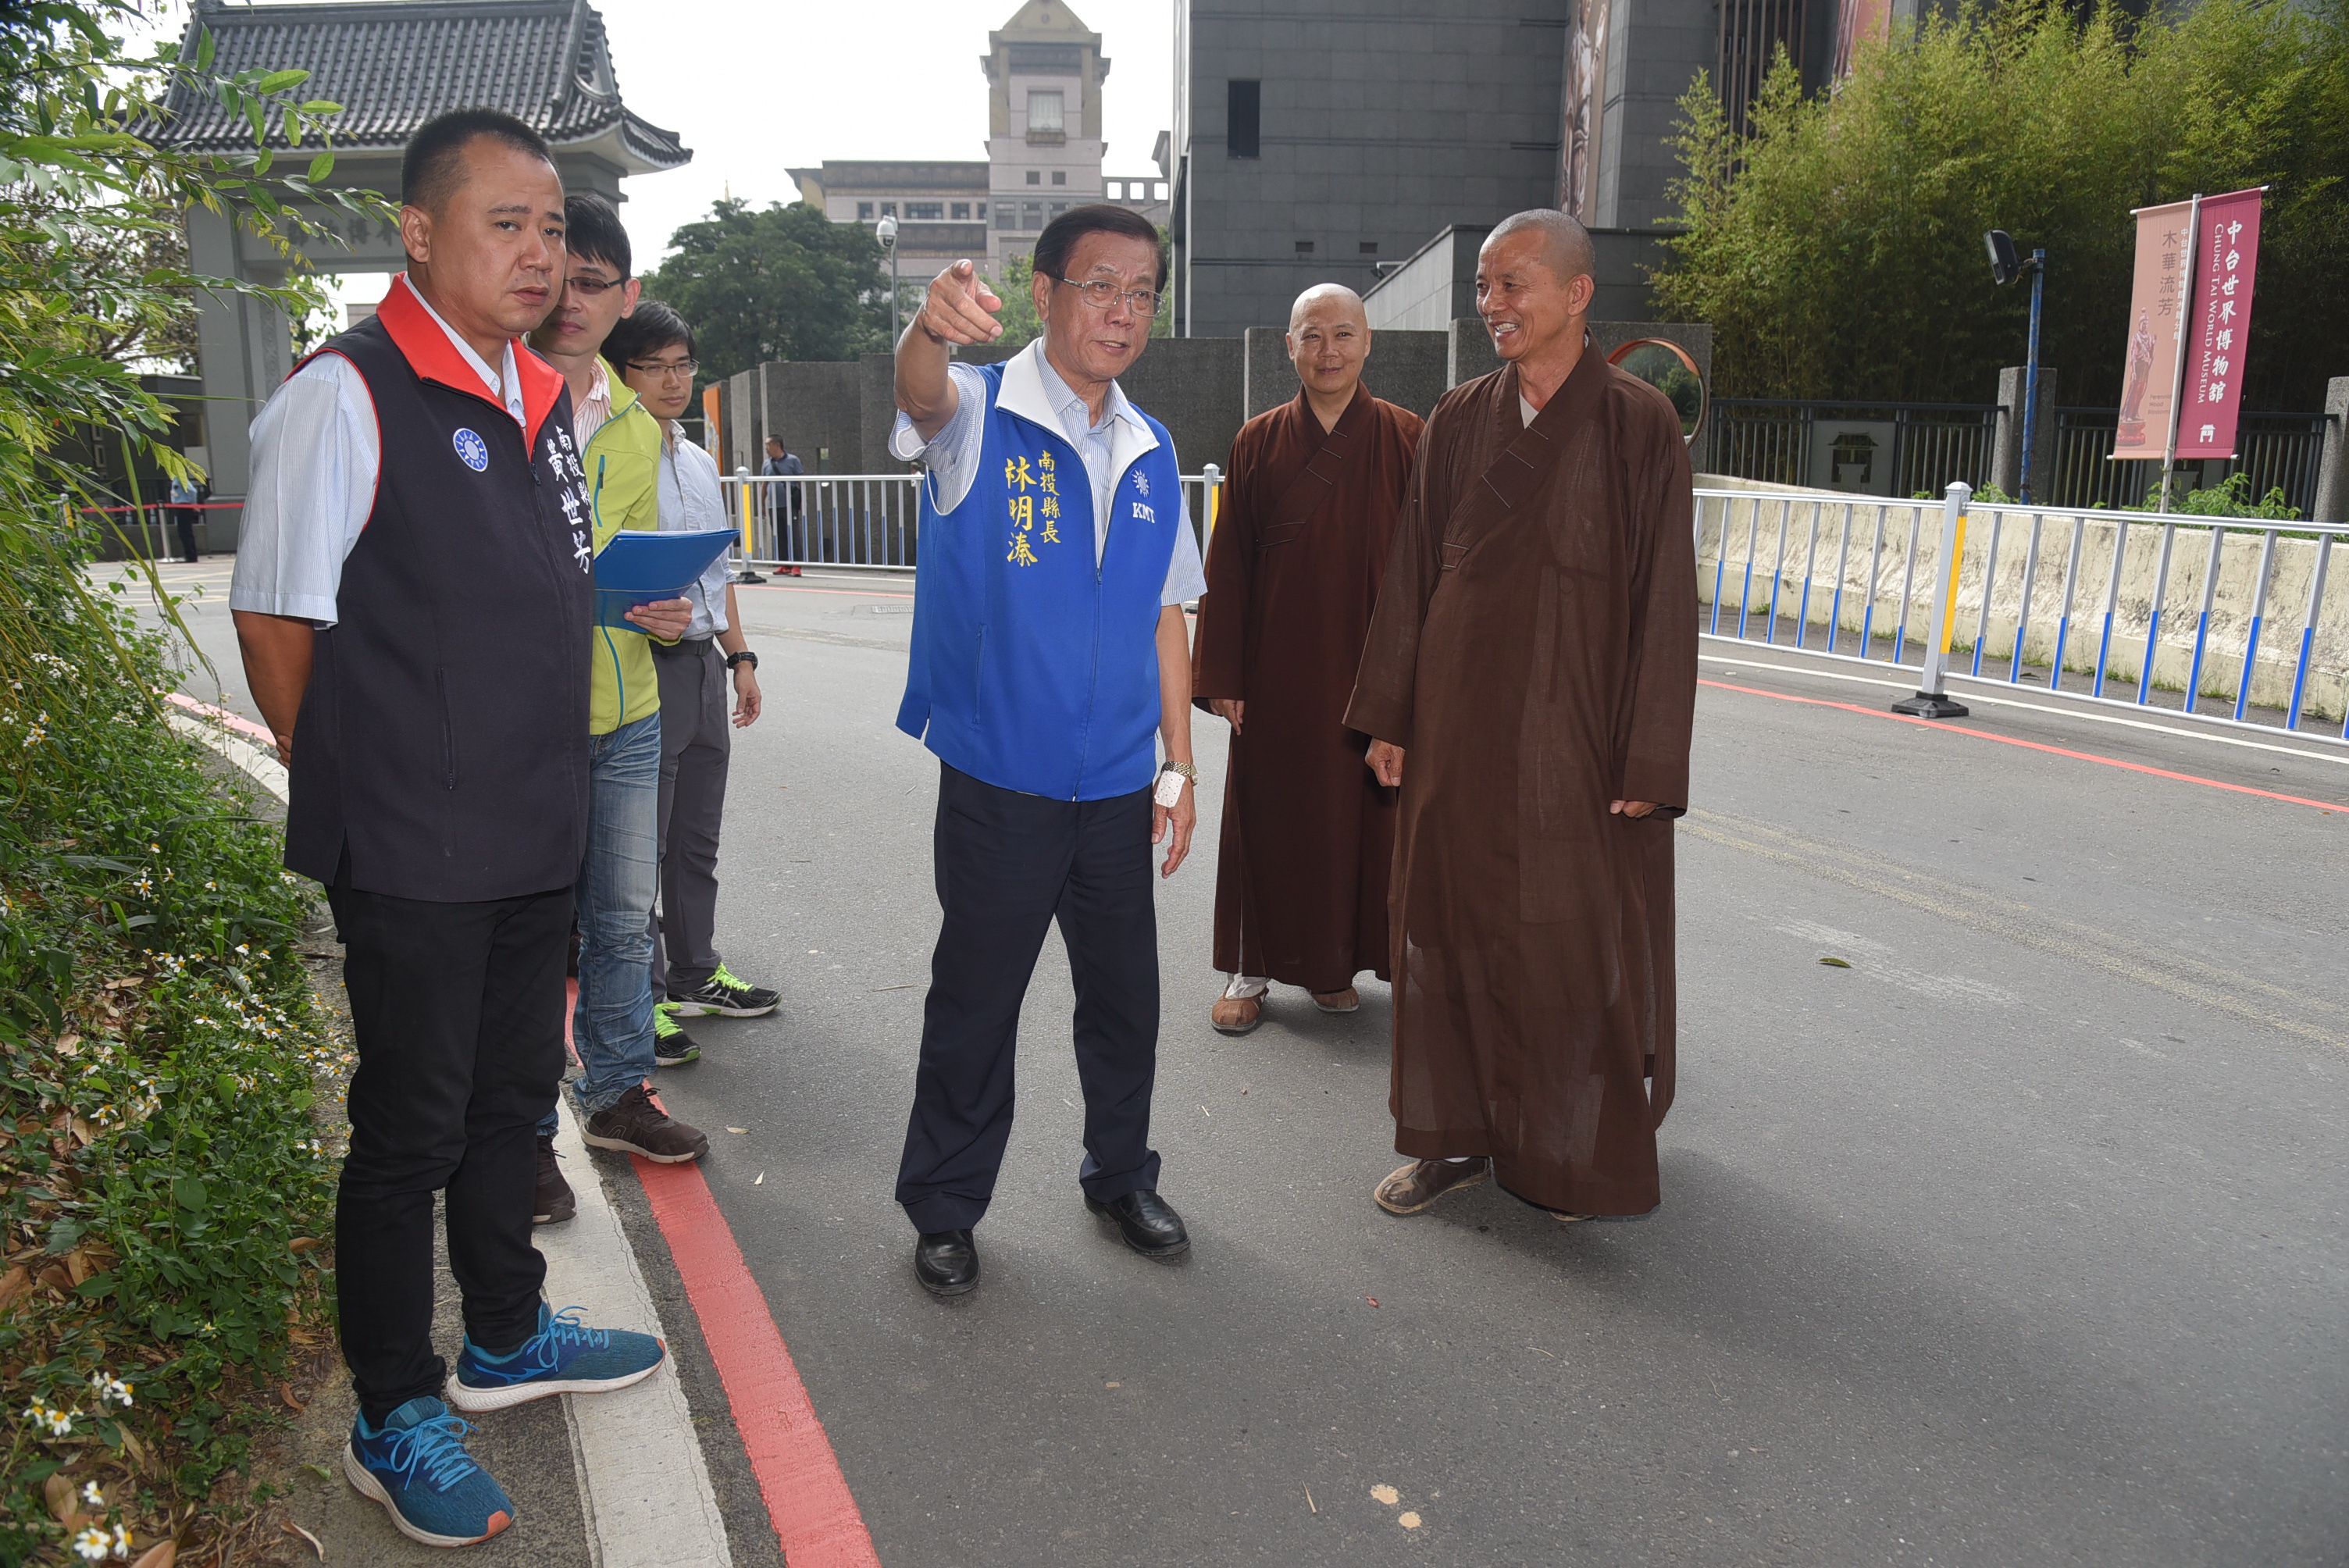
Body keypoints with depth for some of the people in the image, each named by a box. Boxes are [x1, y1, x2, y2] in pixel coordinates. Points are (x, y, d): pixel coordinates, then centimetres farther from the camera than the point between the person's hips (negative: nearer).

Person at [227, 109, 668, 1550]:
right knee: (412, 1127, 5)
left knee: (513, 1095, 20)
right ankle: (394, 1421, 24)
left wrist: (543, 776, 16)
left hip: (538, 835, 7)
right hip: (412, 854, -7)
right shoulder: (345, 395, -14)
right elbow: (277, 619, -12)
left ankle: (506, 1338, 40)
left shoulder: (547, 400, 10)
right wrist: (362, 793, -4)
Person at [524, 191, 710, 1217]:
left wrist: (660, 611, -1)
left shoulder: (636, 428, 12)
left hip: (625, 709, 6)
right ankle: (524, 1135, 21)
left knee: (624, 915, 16)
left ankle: (617, 1092, 34)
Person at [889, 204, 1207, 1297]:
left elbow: (1164, 616, 13)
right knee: (974, 1003, 8)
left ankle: (1121, 1176, 37)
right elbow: (921, 390, -30)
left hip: (1118, 788, 5)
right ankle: (945, 1209, 27)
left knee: (1125, 998, 15)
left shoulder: (1151, 451, 10)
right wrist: (935, 321, -54)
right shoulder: (981, 414, -5)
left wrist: (1178, 764, 10)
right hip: (999, 784, -4)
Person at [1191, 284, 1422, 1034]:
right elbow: (1227, 565, 1)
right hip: (1278, 665, 0)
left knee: (1360, 810, 8)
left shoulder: (1407, 438, 0)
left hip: (1374, 663, 0)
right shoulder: (1259, 442, 2)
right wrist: (1223, 675, -4)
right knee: (1268, 812, 6)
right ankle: (1251, 969, 19)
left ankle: (1334, 961, 25)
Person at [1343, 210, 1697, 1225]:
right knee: (1454, 922, 9)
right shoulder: (1458, 421, 6)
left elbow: (1664, 599, -7)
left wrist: (1649, 761, -10)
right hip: (1459, 722, 4)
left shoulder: (1639, 426, -6)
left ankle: (1584, 1158, 24)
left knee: (1577, 939, 5)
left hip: (1576, 730, -4)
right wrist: (1388, 715, 6)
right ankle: (1458, 1137, 25)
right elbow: (1411, 573, 9)